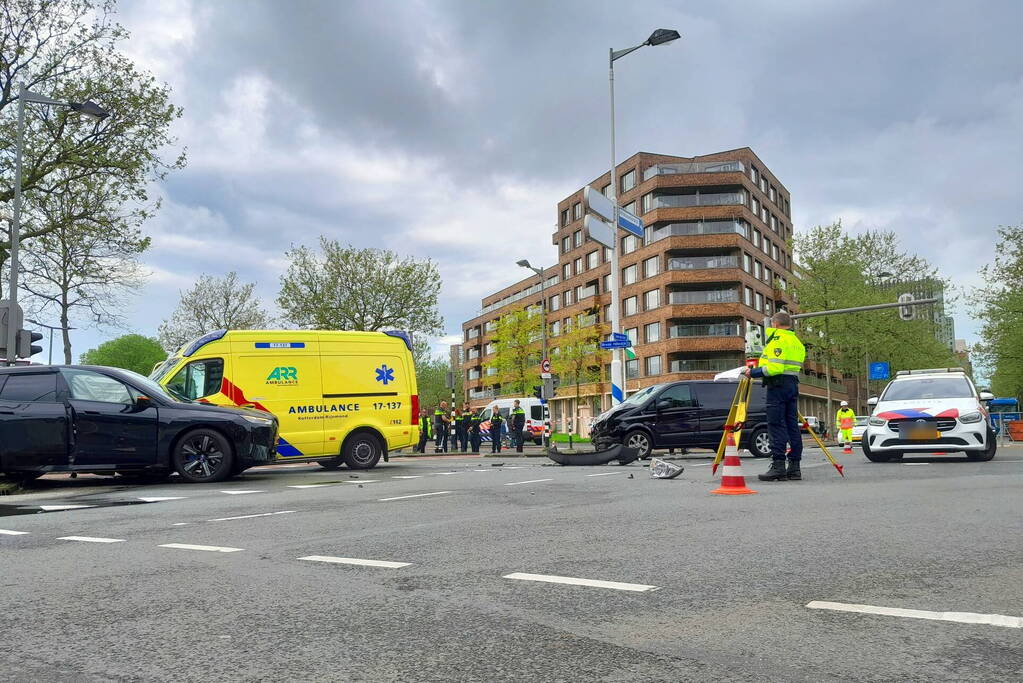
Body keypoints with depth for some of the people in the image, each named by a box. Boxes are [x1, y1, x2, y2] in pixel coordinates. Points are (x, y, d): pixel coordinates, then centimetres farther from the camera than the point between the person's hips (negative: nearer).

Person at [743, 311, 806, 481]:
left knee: (776, 425, -9)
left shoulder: (777, 339, -8)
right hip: (793, 385, 9)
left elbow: (775, 367, -19)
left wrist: (754, 372, -12)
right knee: (792, 425, 8)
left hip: (778, 385, -9)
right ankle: (794, 467, 8)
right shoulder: (797, 342, 21)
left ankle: (778, 466, -12)